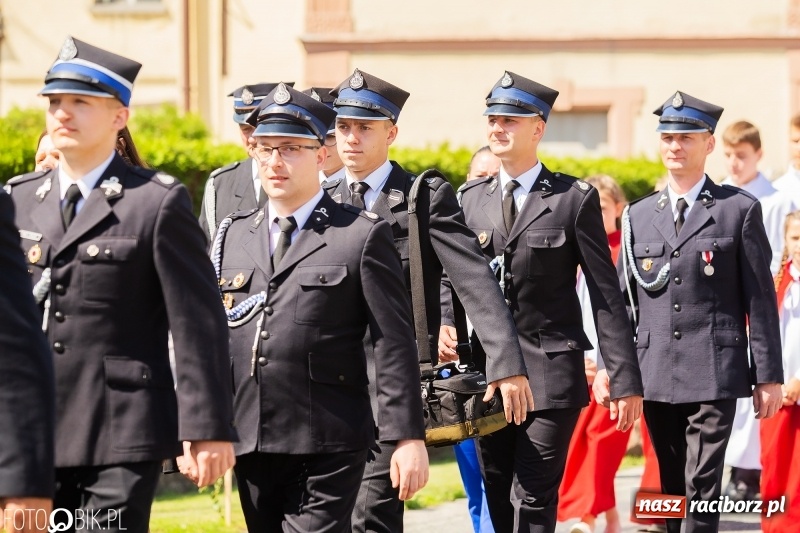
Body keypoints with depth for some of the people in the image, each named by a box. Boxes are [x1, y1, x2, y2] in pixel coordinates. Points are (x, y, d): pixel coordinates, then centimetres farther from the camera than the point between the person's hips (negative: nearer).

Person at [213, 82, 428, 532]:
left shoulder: (363, 235, -1)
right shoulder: (233, 236, 13)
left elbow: (395, 345, -5)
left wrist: (409, 438, -10)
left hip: (328, 447, -5)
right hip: (250, 443, 5)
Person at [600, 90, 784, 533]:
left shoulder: (739, 210, 2)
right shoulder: (638, 216, 13)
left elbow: (760, 298, 1)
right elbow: (622, 299, 14)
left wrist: (769, 376, -2)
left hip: (714, 374, -4)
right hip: (655, 375, 4)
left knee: (702, 487, -10)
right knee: (672, 488, 10)